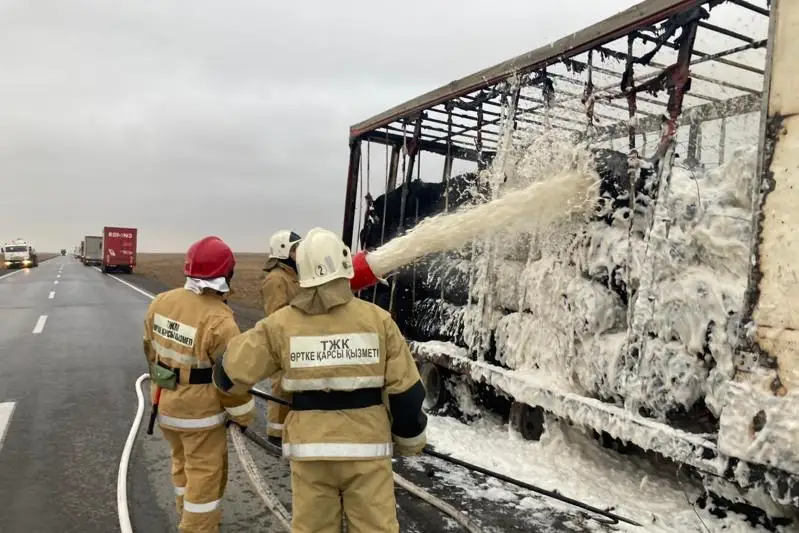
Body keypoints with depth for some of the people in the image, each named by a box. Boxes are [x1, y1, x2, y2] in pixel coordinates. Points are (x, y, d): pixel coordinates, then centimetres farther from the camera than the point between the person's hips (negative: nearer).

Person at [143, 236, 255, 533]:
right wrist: (243, 416, -5)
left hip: (165, 404, 8)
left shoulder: (161, 302, -5)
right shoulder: (219, 321, -27)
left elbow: (151, 351, 9)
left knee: (183, 463, 27)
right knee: (205, 474, 9)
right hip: (200, 411, -8)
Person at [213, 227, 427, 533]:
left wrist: (223, 377, 27)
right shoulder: (377, 319, -9)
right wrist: (409, 439, 11)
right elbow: (405, 390, -5)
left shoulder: (281, 324, -6)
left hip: (309, 448, 2)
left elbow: (231, 373, 2)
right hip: (366, 446, -1)